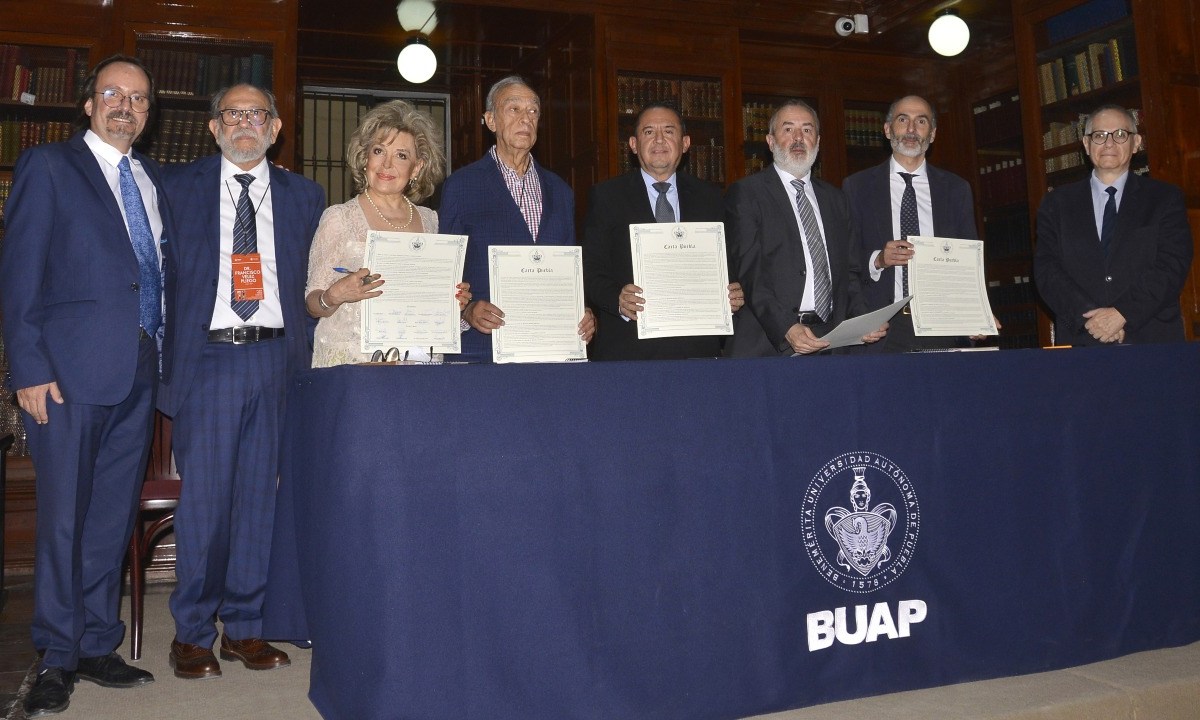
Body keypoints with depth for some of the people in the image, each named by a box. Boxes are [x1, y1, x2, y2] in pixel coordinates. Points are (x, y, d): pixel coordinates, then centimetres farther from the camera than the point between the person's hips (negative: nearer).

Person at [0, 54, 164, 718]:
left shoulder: (152, 179, 18)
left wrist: (164, 351, 5)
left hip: (139, 370, 5)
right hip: (69, 368, -5)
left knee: (113, 517, 10)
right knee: (63, 517, 2)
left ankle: (98, 647, 21)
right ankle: (57, 657, 14)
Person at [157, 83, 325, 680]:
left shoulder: (304, 196, 13)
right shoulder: (179, 187, 9)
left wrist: (307, 356, 0)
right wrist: (163, 354, -1)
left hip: (277, 359, 2)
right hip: (206, 356, -2)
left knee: (259, 496, 6)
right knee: (203, 497, -1)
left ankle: (244, 627, 19)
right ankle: (192, 634, 14)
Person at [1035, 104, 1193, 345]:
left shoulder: (1165, 198, 10)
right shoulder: (1057, 204, 11)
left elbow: (1172, 266, -1)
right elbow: (1046, 270, 1)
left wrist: (1122, 314, -14)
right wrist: (1089, 317, -12)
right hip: (1080, 339, 1)